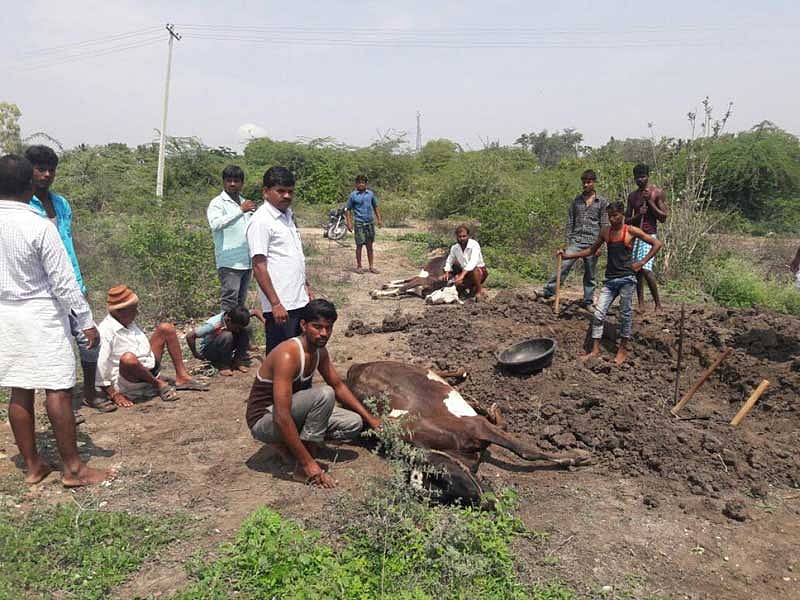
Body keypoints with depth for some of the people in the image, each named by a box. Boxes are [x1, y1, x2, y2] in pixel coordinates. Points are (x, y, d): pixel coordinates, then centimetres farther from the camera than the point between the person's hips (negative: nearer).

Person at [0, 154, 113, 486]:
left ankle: (32, 466, 22)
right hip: (41, 316, -6)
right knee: (58, 391, -1)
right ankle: (73, 468, 6)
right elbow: (64, 280, -16)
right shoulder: (40, 226, -17)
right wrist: (86, 321, -10)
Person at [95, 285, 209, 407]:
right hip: (127, 382, -9)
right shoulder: (105, 331, -18)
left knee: (166, 328, 5)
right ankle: (158, 384, -14)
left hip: (148, 372, 9)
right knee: (128, 358, -42)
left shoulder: (129, 323, 9)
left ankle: (181, 377, -3)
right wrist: (114, 395, -23)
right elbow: (100, 366, -22)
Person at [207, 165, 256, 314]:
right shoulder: (218, 203, -3)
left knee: (241, 302, 12)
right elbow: (215, 224, -24)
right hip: (229, 262, -7)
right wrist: (240, 210, -26)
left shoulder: (244, 203, 18)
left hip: (246, 261, 7)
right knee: (229, 302, -8)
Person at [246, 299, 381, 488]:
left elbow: (338, 386, 13)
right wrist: (308, 463, -32)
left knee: (354, 423, -3)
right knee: (324, 394, -30)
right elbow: (281, 418, -33)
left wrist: (369, 418, 7)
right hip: (265, 420, -8)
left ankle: (288, 444, 6)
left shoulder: (320, 351, -2)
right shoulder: (288, 356, -29)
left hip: (294, 412, 8)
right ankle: (302, 469, -20)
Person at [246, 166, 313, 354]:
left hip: (299, 301, 8)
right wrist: (275, 304, -20)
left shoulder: (288, 215, 13)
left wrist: (306, 286, 20)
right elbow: (259, 267, -17)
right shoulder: (261, 221, -13)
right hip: (280, 305, -8)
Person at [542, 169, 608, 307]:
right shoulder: (576, 200, 11)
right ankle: (548, 292, -16)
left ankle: (588, 302, 14)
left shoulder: (602, 202, 4)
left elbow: (604, 225, 2)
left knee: (590, 275, 5)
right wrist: (568, 242, 6)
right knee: (564, 266, -16)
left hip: (592, 243, -1)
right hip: (575, 241, 1)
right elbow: (570, 222, 13)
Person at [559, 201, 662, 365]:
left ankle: (623, 349, 15)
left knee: (625, 314, 3)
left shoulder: (631, 231, -5)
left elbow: (657, 244, -1)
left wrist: (642, 262, -7)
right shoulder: (605, 232, 7)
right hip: (610, 279, 4)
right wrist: (568, 256, 9)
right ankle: (595, 350, 3)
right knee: (599, 313, -2)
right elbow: (591, 250, 17)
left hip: (626, 278, -4)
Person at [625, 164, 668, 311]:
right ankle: (641, 305, 10)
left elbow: (663, 217, -4)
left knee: (646, 269, -18)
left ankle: (658, 304, -6)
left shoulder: (657, 193, 0)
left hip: (649, 236, -5)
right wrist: (638, 215, -8)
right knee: (636, 270, 3)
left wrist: (649, 201, -11)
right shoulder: (632, 196, 13)